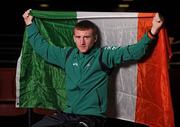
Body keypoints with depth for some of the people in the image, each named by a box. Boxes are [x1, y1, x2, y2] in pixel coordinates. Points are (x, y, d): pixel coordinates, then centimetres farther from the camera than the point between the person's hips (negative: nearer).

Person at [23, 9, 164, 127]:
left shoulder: (104, 55, -2)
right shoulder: (68, 54, 12)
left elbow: (133, 52, -11)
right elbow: (42, 47, 25)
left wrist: (152, 32, -25)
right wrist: (30, 25, 29)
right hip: (67, 114, 5)